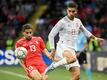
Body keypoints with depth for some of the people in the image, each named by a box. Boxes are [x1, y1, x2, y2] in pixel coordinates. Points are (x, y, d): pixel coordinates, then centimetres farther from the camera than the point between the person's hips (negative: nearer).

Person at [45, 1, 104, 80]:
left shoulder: (78, 21, 12)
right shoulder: (62, 22, -7)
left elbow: (85, 31, 32)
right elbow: (51, 35, -4)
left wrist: (95, 38, 34)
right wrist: (53, 49, -9)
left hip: (72, 50, 6)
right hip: (62, 47, -6)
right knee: (73, 58, -40)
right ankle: (53, 66, -21)